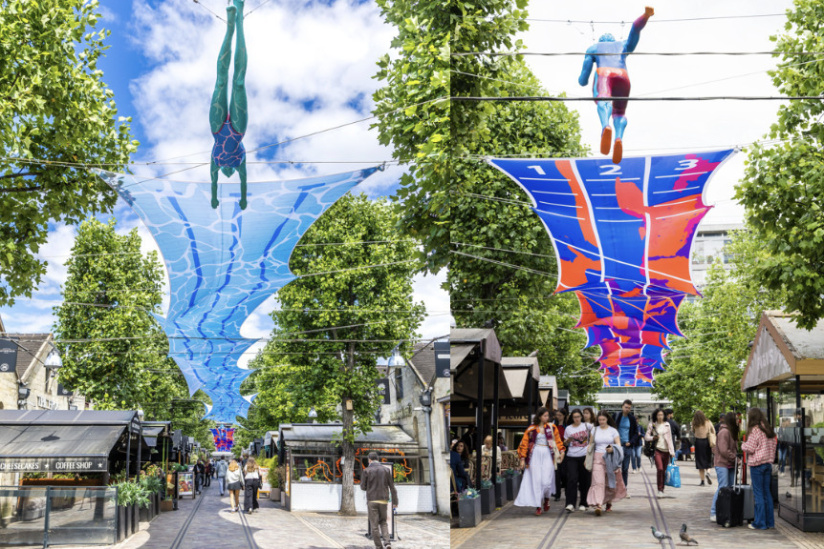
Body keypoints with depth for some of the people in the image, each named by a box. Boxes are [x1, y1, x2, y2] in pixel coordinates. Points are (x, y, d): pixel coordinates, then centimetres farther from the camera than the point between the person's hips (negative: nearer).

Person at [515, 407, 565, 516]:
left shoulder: (552, 427, 8)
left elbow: (558, 440, 9)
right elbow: (524, 443, 4)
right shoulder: (531, 429, 3)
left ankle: (546, 498, 23)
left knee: (547, 481, -7)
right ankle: (538, 506, 6)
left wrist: (561, 451, -6)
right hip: (535, 455, 0)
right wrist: (523, 459, 0)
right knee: (536, 481, -2)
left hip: (547, 455, 0)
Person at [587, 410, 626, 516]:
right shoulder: (594, 430, 10)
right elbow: (590, 444, 14)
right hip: (598, 458, 0)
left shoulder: (613, 431, 4)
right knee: (598, 481, -14)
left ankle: (609, 502, 30)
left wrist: (612, 449, -22)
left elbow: (619, 445, -1)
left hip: (610, 458, 0)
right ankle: (597, 505, -23)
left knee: (610, 482, 7)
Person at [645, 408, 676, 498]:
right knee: (659, 469, -16)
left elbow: (670, 438, 10)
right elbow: (646, 437, 6)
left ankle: (662, 489, 16)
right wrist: (653, 438, -14)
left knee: (664, 470, 5)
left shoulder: (667, 425, 9)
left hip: (666, 450, 3)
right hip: (657, 449, -3)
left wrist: (672, 451, 5)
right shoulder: (652, 425, 4)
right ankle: (660, 489, -11)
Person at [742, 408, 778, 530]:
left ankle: (760, 523, 1)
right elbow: (774, 444, 12)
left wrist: (743, 445, 5)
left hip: (757, 465, -7)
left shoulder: (755, 430, -14)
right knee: (767, 492, 13)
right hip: (768, 463, 7)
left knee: (758, 493, -2)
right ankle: (769, 522, 17)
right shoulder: (769, 430, 9)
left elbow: (750, 448, -15)